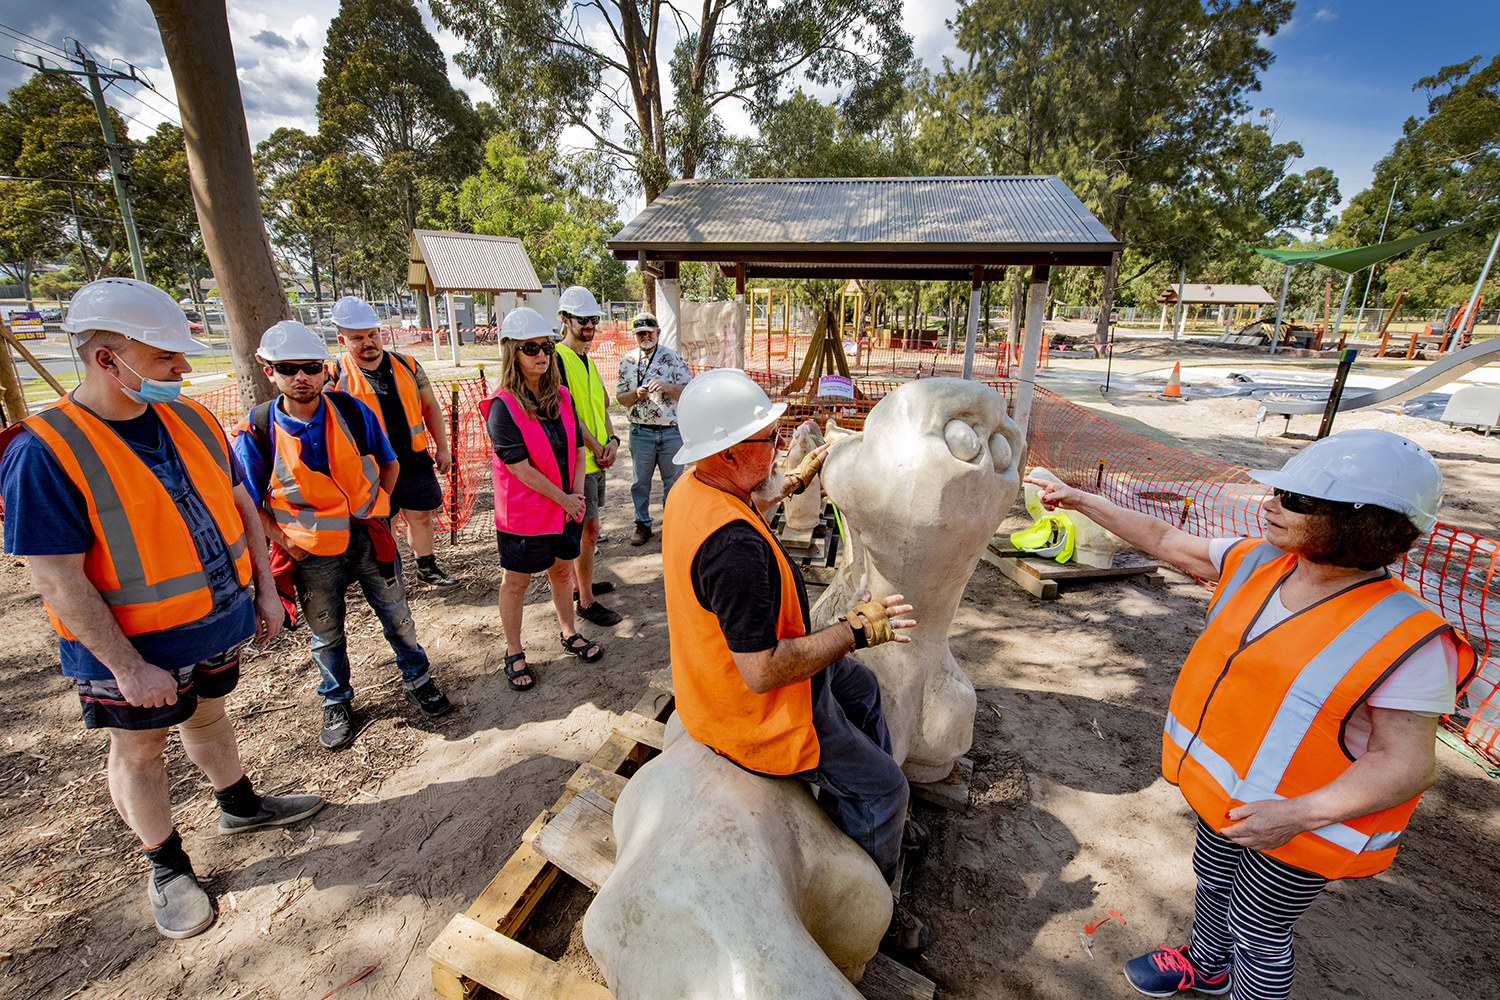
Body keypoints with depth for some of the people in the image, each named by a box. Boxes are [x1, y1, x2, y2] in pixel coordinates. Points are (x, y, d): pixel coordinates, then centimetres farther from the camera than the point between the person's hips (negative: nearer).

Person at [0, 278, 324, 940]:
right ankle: (167, 866, 34)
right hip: (133, 646, -5)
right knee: (139, 749, 15)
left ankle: (239, 805, 45)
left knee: (207, 716, 24)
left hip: (217, 619, 5)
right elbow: (57, 578, -21)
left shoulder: (190, 420, -3)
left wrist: (264, 588, 4)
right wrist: (128, 666, -19)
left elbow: (239, 506, 6)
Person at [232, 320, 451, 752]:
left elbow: (389, 464, 5)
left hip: (368, 538, 1)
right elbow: (247, 502, -2)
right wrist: (285, 542, -9)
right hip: (312, 552, 0)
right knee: (326, 634, 17)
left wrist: (375, 513, -1)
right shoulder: (257, 431, -11)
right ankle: (336, 703, 40)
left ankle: (416, 679, 37)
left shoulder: (352, 411, -8)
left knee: (397, 616, 13)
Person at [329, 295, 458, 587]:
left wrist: (442, 448, 9)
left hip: (415, 461, 3)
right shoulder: (337, 375, -4)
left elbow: (430, 406, 11)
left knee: (420, 518, 14)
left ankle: (427, 567, 32)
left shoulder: (406, 365, 5)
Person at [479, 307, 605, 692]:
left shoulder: (562, 397, 2)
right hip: (522, 513, -5)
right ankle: (514, 653, 27)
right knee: (516, 582, 10)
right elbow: (522, 468, -20)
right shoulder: (502, 407, -17)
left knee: (562, 571, 20)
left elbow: (577, 449, 6)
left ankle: (568, 633, 40)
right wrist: (564, 499, -15)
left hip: (565, 508, 6)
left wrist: (576, 494, -7)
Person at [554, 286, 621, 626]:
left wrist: (612, 440, 0)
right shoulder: (557, 359, -13)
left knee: (584, 527, 18)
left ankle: (581, 583, 33)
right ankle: (586, 601, 8)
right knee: (589, 529, -3)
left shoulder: (588, 360, 15)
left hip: (596, 457, 9)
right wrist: (596, 448, -13)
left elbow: (601, 404, 17)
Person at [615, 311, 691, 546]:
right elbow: (620, 396, 9)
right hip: (641, 431, 1)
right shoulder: (628, 361, 7)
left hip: (672, 431, -1)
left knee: (673, 479, 8)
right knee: (640, 481, 8)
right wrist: (636, 394, -12)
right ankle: (642, 524, 23)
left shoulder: (672, 358, 1)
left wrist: (667, 387, -19)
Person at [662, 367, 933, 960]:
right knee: (883, 786, 5)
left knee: (861, 687, 28)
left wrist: (795, 480, 26)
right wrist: (856, 630, -25)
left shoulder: (693, 486, -7)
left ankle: (878, 820, 48)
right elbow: (763, 673, -34)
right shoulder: (735, 547, -39)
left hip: (728, 669, 10)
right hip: (754, 710, -10)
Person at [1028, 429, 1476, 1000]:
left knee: (1257, 930, 16)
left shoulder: (1404, 638, -27)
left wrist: (1299, 814, -33)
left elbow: (1407, 765, -24)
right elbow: (1166, 541, -1)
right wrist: (1083, 501, 0)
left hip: (1306, 823, -6)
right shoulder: (1258, 563, -11)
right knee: (1213, 880, 29)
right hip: (1234, 792, 7)